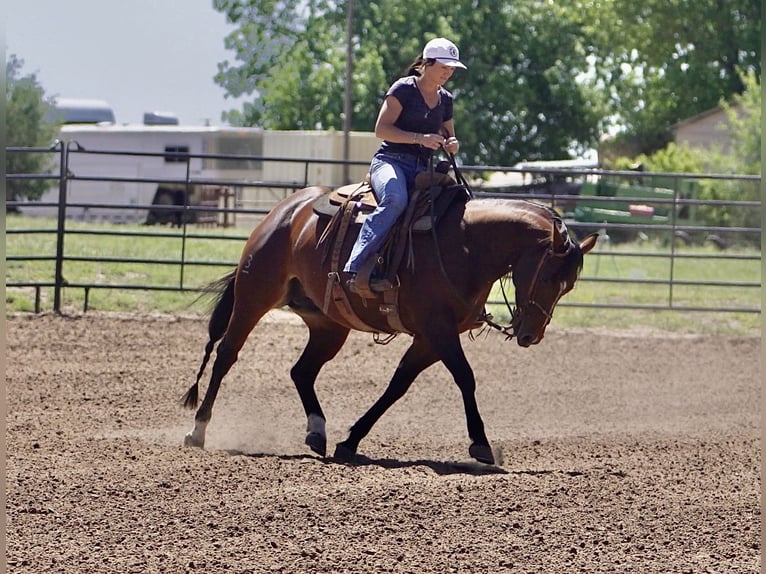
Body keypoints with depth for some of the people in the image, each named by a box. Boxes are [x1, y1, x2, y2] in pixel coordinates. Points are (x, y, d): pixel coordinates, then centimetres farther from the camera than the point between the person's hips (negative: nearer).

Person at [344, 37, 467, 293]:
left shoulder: (445, 99, 18)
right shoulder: (403, 89, -1)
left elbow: (448, 136, 29)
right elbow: (381, 129, -9)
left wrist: (451, 144, 3)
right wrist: (420, 138, -19)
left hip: (422, 168, 7)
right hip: (391, 161, -7)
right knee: (395, 199, -38)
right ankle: (355, 267, -44)